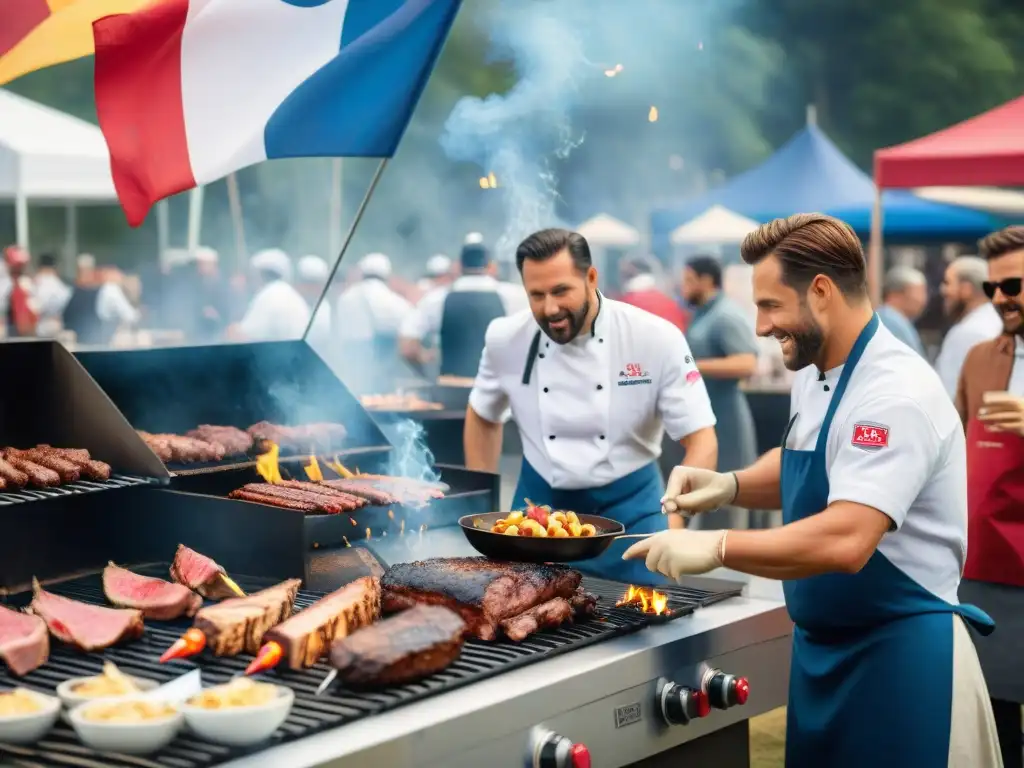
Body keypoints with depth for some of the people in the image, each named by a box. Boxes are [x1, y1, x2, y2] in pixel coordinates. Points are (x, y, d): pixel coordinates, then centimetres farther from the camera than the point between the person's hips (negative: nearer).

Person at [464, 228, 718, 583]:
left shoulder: (656, 338, -16)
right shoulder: (506, 339, -8)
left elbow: (701, 440, -15)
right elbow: (482, 418, 11)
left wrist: (674, 517, -30)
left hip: (628, 504, -2)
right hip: (540, 502, 2)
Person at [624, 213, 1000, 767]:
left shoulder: (896, 394, -24)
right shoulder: (814, 375, 5)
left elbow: (845, 541, -33)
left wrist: (716, 547, -26)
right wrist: (730, 486, 3)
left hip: (899, 656, -9)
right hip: (822, 645, 9)